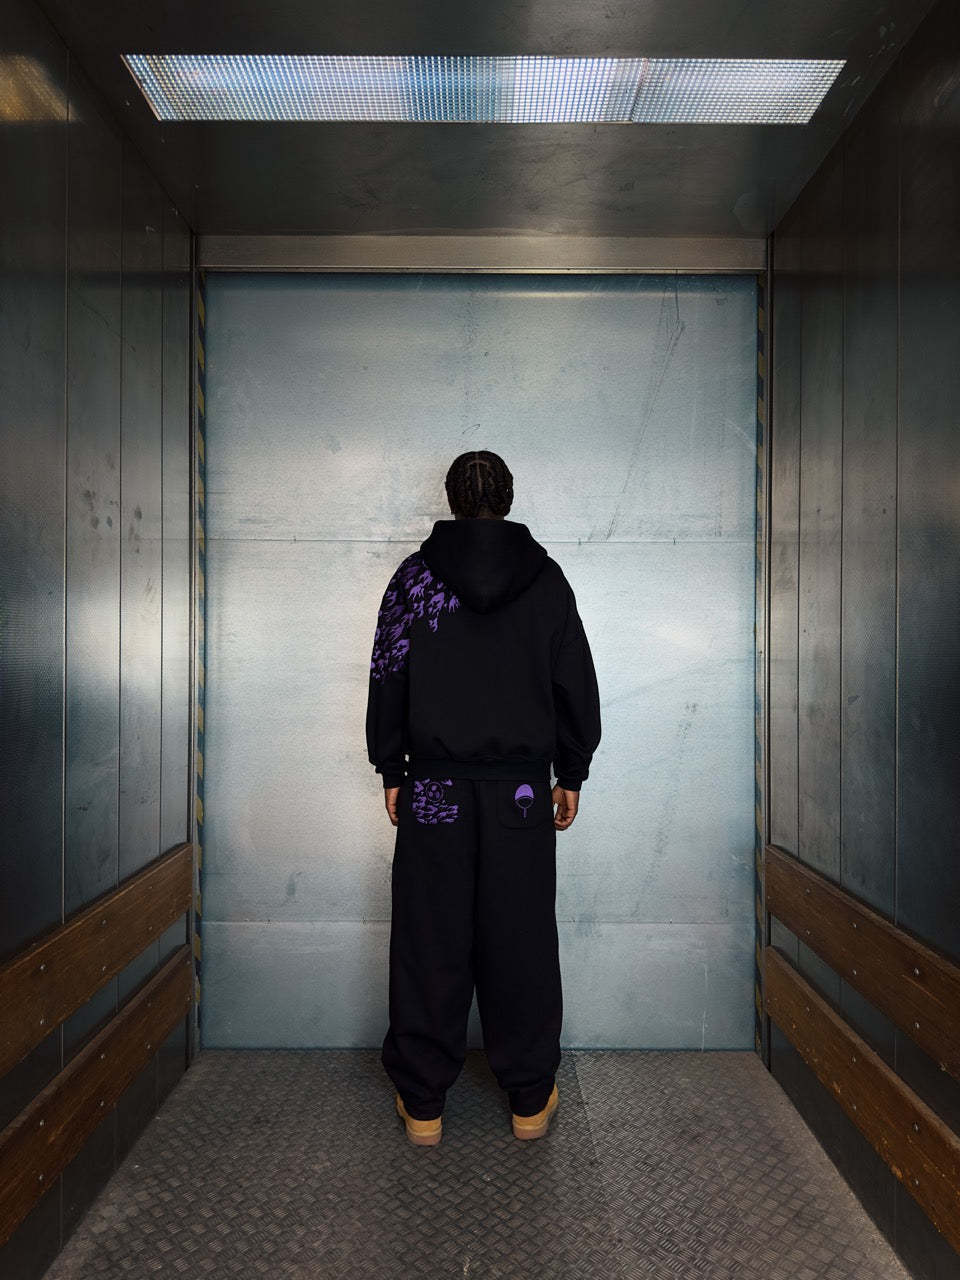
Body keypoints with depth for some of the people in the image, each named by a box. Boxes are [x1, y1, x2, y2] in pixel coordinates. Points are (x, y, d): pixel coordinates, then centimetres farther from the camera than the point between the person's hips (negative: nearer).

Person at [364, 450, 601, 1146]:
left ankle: (423, 1102, 20)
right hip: (522, 790, 1)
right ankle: (531, 1099, 23)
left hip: (434, 787, 0)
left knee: (429, 943, 8)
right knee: (521, 944, 9)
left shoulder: (415, 575, 1)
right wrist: (571, 775, 12)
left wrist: (391, 772, 10)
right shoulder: (546, 578, 3)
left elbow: (388, 679, 2)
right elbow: (576, 683, 4)